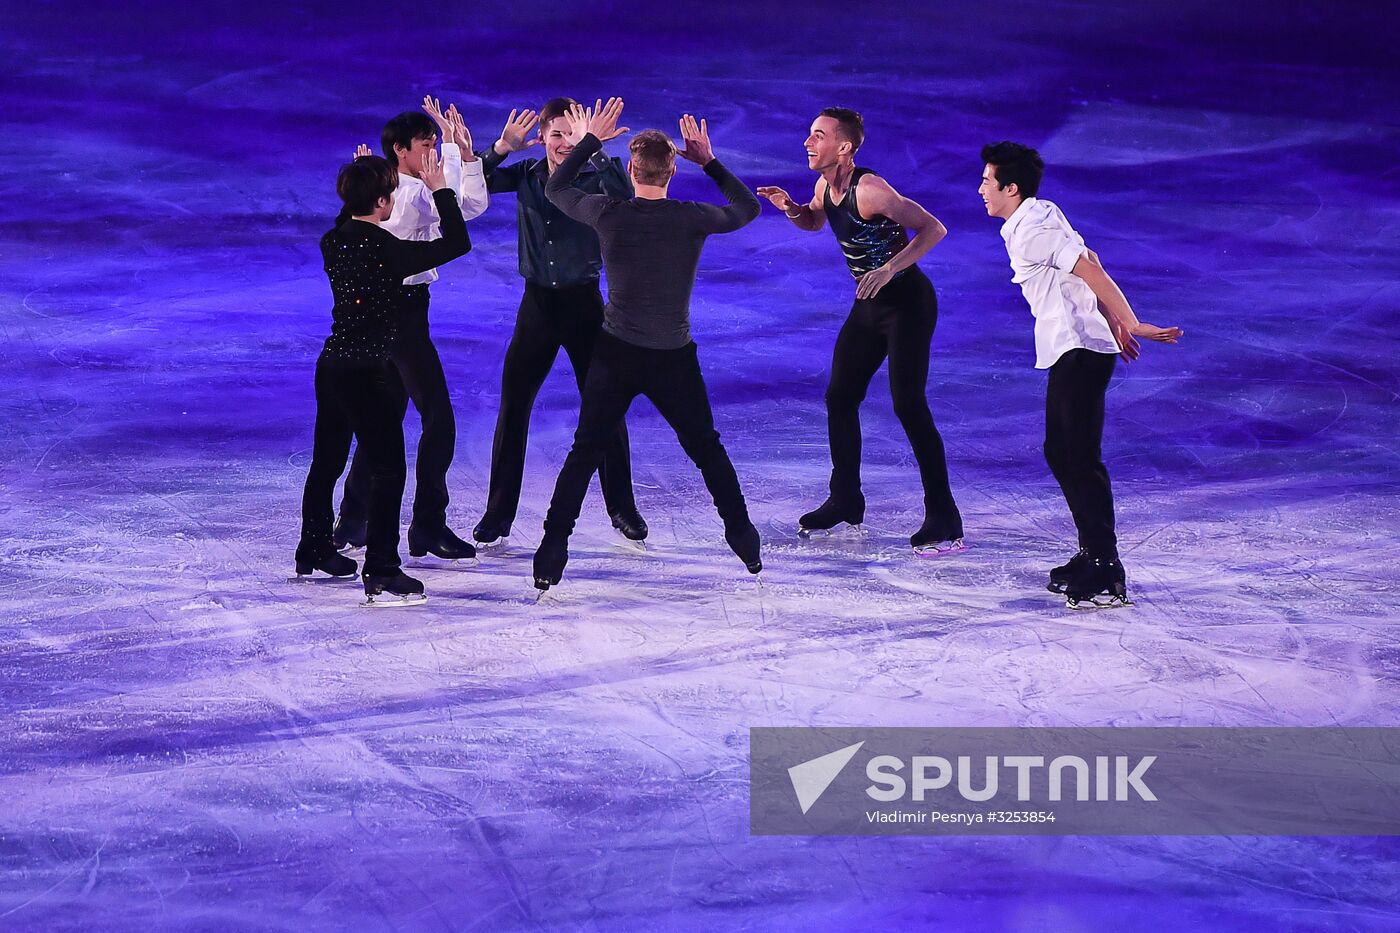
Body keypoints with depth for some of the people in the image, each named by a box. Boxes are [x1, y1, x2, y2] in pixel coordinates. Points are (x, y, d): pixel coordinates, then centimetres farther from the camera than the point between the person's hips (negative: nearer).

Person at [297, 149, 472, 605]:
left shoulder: (334, 242, 3)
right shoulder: (385, 250, -19)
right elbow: (456, 243, -16)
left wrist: (359, 180, 28)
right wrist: (440, 189, -8)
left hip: (332, 364, 8)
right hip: (369, 373, -8)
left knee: (327, 462, 21)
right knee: (387, 470, -5)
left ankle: (313, 551, 36)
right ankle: (382, 575, -8)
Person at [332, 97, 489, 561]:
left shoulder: (413, 190, 14)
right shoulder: (400, 193, -14)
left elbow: (473, 205, 15)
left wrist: (465, 152, 5)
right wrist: (450, 148, -22)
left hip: (401, 309, 10)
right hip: (400, 310, -10)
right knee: (439, 418, -10)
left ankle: (352, 522, 23)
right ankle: (428, 527, -7)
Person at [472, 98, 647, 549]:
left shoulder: (593, 178, -7)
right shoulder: (526, 175, 2)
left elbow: (625, 196, -28)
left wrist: (596, 151, -36)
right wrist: (501, 148, -22)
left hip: (584, 303, -2)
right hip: (538, 303, 2)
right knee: (512, 407, 2)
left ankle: (622, 508, 19)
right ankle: (498, 515, 10)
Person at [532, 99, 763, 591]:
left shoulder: (609, 214, -10)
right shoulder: (692, 218, -10)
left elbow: (555, 189, 9)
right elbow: (748, 208, 10)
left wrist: (589, 140, 16)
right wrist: (709, 162, 12)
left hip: (616, 356, 0)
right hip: (674, 360, 0)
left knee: (584, 454, 7)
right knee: (707, 450, 18)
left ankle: (552, 554, 0)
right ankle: (745, 541, 22)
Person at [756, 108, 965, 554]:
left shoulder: (869, 189, -25)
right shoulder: (825, 186, 1)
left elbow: (933, 229, -26)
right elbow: (813, 222, 24)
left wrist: (888, 270, -35)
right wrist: (789, 207, 2)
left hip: (908, 302, -9)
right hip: (869, 304, 9)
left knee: (908, 404, -13)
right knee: (839, 396, 10)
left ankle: (943, 520, -9)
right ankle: (845, 500, 25)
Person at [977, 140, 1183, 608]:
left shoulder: (1033, 232, -16)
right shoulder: (1042, 216, 15)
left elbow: (1092, 273, -20)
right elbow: (1090, 264, 21)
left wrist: (1132, 325, -22)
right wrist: (1115, 326, 22)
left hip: (1080, 353, -11)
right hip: (1069, 352, 11)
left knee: (1081, 459, -12)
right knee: (1060, 453, 18)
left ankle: (1106, 576, -13)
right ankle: (1091, 555, 25)